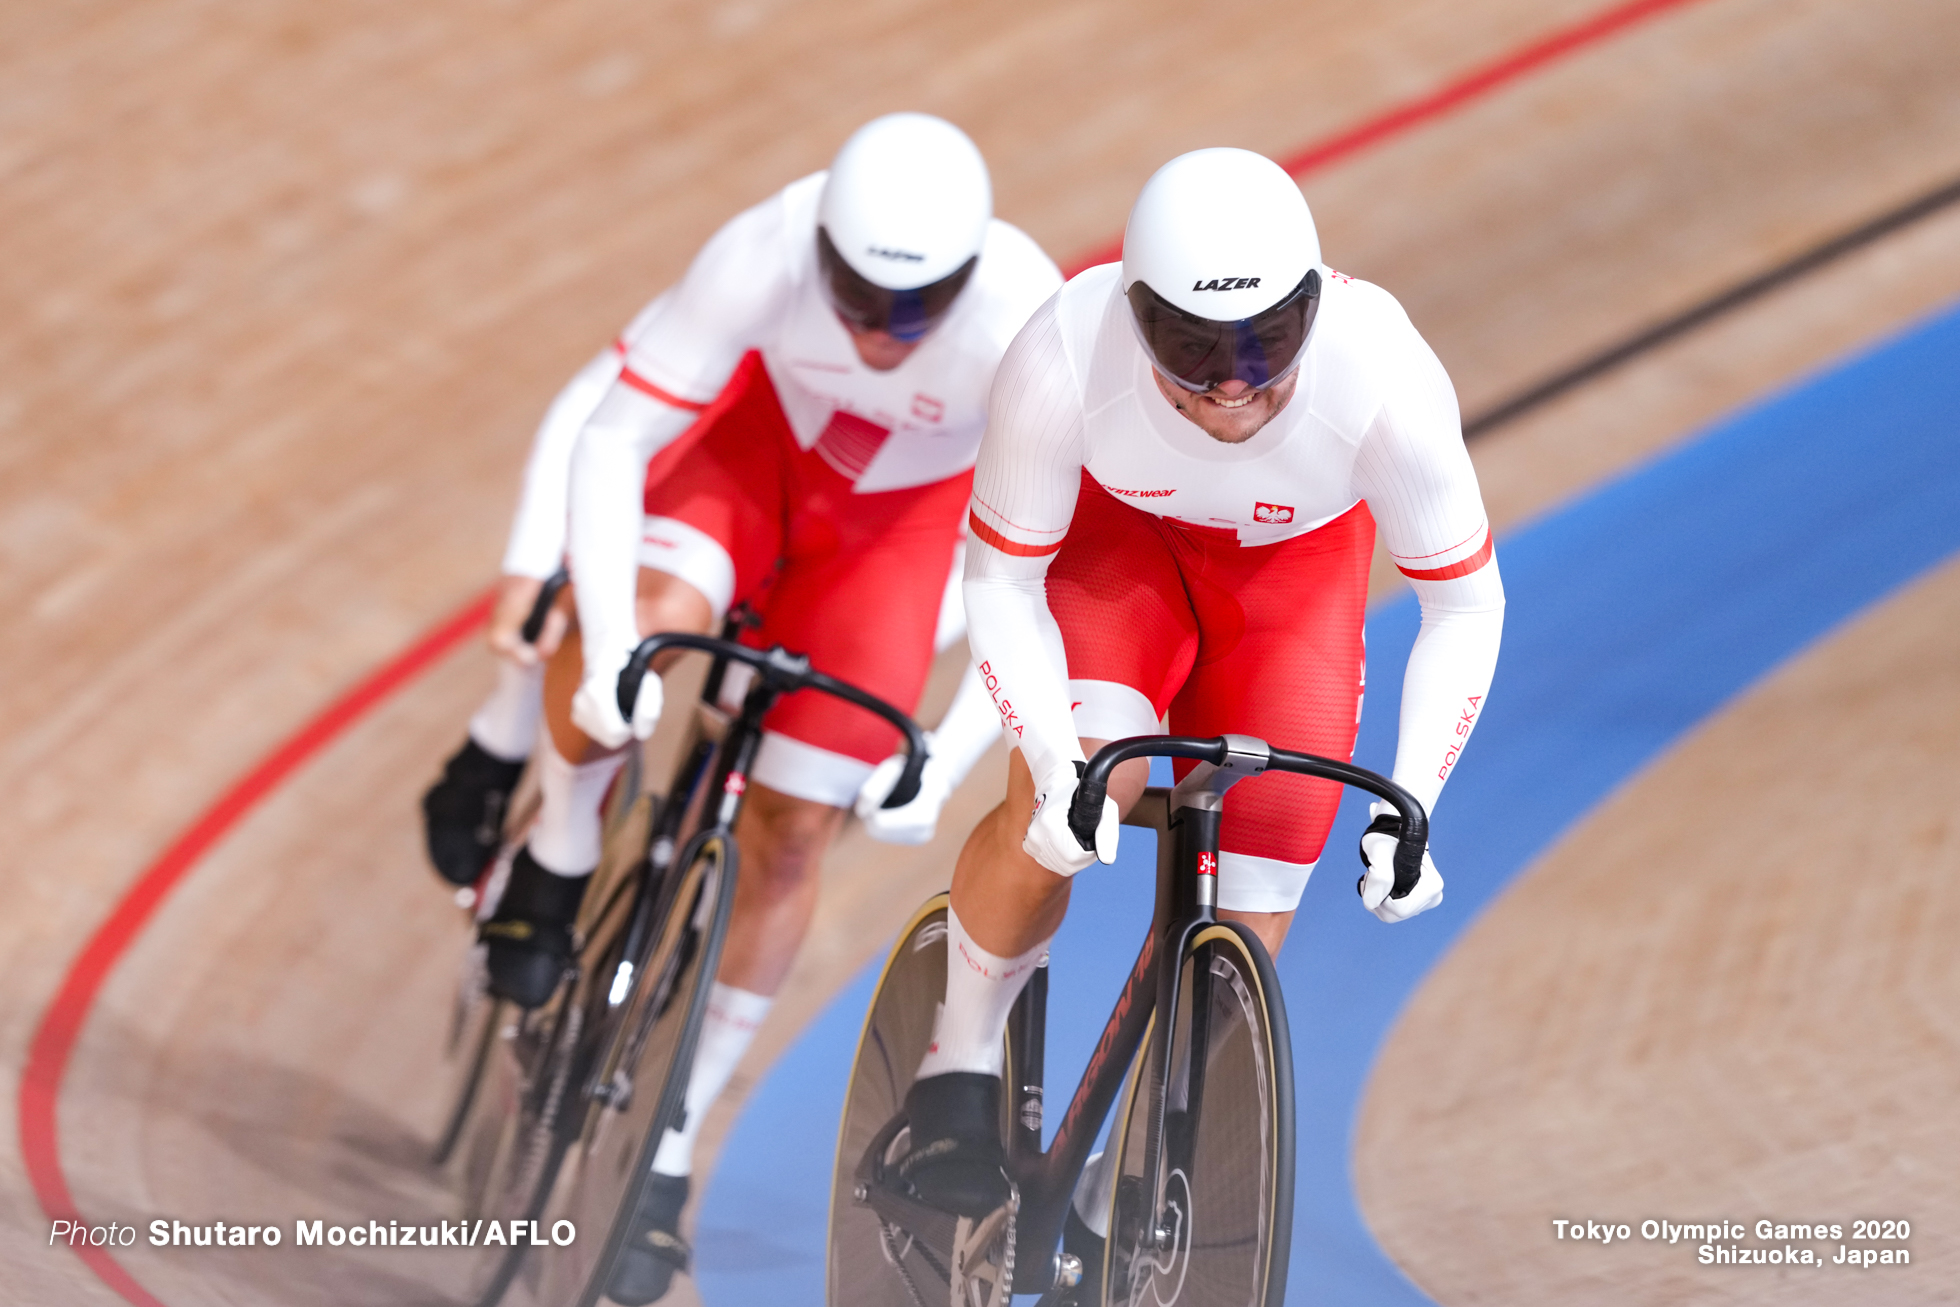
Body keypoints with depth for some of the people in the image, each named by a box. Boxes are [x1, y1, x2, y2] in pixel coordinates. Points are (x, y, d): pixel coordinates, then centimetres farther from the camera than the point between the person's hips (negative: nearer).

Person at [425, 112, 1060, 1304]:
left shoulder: (1026, 326, -38)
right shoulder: (763, 259, -37)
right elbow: (610, 441, -30)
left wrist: (950, 752, -32)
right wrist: (608, 646, -40)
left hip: (906, 509, 0)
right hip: (764, 432, 0)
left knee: (792, 833, -4)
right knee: (641, 622, -32)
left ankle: (668, 1157, 12)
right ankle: (560, 860, 0)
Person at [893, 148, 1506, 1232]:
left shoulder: (1387, 381, -37)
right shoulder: (1064, 359, -36)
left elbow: (1466, 605, -20)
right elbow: (1000, 576, -21)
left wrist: (1408, 806, -30)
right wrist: (1050, 757, -35)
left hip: (1296, 565, 1)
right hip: (1118, 534, -1)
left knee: (1239, 949, -7)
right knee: (1064, 808, -29)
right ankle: (959, 1069, -2)